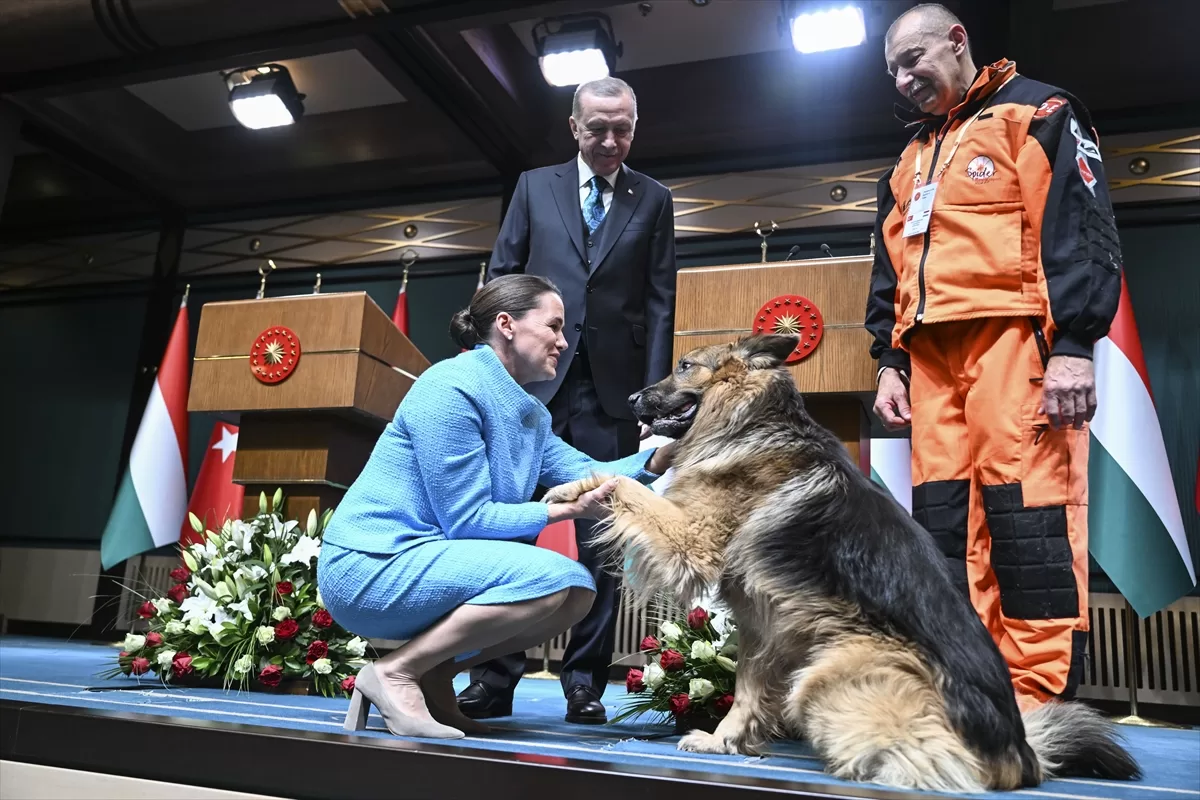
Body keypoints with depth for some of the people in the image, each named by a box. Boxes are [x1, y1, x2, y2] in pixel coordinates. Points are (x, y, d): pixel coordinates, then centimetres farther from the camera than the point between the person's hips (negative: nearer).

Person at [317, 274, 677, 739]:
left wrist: (663, 455, -9)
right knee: (551, 576, -24)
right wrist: (569, 510, -21)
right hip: (370, 566, -9)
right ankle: (395, 672, -13)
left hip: (419, 561, 9)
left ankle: (432, 678, 4)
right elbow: (467, 519, -19)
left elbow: (588, 475, 3)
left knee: (579, 590, 2)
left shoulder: (527, 411, 11)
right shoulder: (451, 388, -17)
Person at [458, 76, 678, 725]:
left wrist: (653, 393, -4)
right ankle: (495, 676, 7)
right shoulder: (535, 186, 13)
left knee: (601, 538, 2)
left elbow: (660, 302, 5)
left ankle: (585, 681, 10)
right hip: (534, 378, 1)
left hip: (612, 388, 0)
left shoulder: (652, 201, 12)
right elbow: (501, 277, 10)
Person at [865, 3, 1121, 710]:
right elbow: (890, 273, 26)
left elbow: (1082, 231, -5)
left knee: (1028, 514, -11)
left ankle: (1039, 699, -5)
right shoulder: (910, 162, 28)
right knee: (943, 520, 3)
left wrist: (1074, 345, -16)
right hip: (932, 357, 7)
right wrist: (890, 361, 15)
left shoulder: (1036, 113, 7)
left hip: (1014, 341, -7)